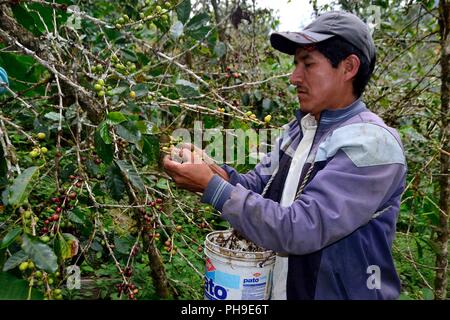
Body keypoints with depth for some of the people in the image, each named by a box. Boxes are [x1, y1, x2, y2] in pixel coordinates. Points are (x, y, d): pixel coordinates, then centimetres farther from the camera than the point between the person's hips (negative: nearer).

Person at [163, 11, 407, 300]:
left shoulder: (372, 144, -23)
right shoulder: (299, 128, 3)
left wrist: (212, 187, -27)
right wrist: (224, 176, -16)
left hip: (339, 293, -6)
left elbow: (299, 230, -30)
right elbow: (258, 185, 5)